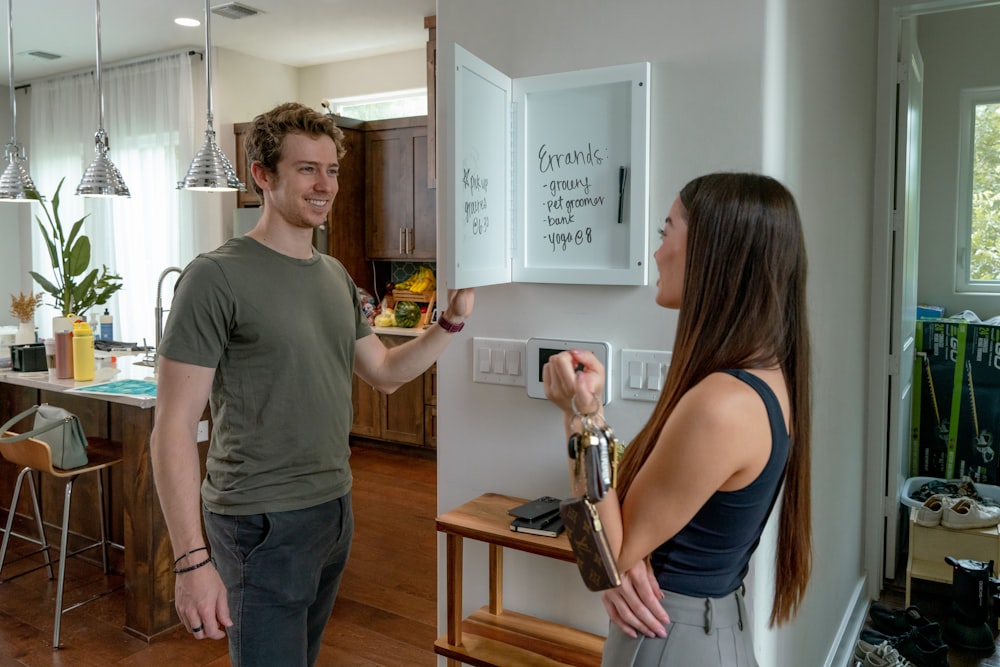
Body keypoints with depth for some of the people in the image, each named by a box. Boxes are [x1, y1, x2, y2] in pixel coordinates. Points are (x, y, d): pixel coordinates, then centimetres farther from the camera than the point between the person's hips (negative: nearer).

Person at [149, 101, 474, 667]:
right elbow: (174, 429, -16)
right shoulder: (217, 277, -15)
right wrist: (192, 560, -21)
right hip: (262, 524, -7)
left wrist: (452, 321, 1)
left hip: (335, 509, 7)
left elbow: (386, 372, 15)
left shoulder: (337, 277, 7)